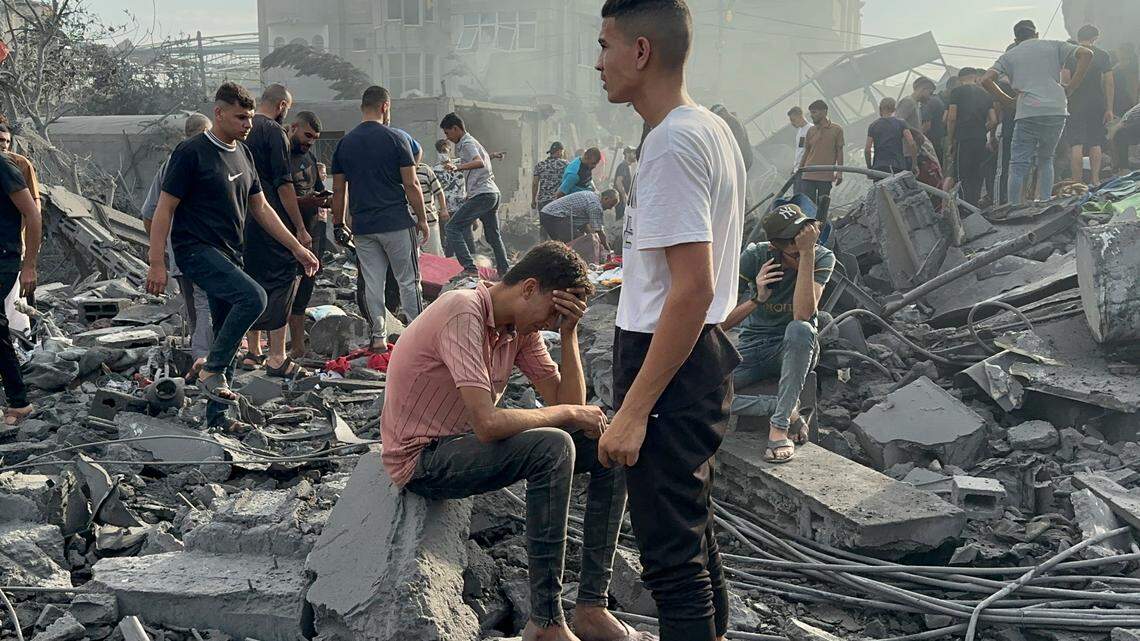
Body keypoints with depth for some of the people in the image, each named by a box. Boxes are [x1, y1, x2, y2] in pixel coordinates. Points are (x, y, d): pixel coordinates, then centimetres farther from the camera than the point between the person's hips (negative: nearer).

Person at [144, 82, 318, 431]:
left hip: (230, 255, 8)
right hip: (197, 250, -8)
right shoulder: (191, 153, -9)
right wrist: (157, 263, -14)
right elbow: (165, 209, -10)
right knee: (253, 296, -29)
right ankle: (211, 371, -15)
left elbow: (260, 207, 20)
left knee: (229, 338, 8)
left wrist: (297, 248, 16)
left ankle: (217, 414, 17)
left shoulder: (242, 154, 14)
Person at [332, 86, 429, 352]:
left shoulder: (344, 143, 6)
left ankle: (378, 338, 9)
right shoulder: (396, 139, -6)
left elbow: (338, 190, 7)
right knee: (409, 281, 5)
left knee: (372, 284, 7)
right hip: (397, 223, -4)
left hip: (363, 226, 4)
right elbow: (411, 185, -8)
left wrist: (339, 225, 16)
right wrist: (422, 219, 1)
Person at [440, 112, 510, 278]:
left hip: (482, 194, -10)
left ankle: (470, 269, -20)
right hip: (494, 193, 10)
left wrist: (458, 167, -42)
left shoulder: (467, 143, -7)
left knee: (453, 228, -11)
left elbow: (479, 162, -27)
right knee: (493, 235, 18)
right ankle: (504, 271, 22)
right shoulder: (471, 142, 24)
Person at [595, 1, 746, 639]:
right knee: (696, 532, 23)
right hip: (704, 355, 10)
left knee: (672, 554, -1)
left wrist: (633, 412, -24)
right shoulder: (713, 128, 11)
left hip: (670, 366, -10)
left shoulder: (673, 143, -20)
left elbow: (693, 289, -25)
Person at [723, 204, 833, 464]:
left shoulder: (822, 258, -15)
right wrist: (757, 299, -31)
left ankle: (779, 423, -28)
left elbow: (802, 314, -32)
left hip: (795, 350, -1)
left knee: (799, 329, -39)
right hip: (753, 348, 1)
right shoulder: (756, 256, -15)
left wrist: (808, 252, -34)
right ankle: (787, 409, -14)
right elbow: (720, 323, -14)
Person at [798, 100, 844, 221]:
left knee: (822, 206, 3)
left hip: (826, 176, -2)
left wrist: (839, 172, -2)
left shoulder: (836, 130, 1)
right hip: (808, 175, 2)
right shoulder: (811, 131, 10)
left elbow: (839, 151, 3)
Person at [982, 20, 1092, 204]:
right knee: (1046, 159, 18)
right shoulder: (1054, 46, 17)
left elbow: (986, 80, 3)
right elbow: (1086, 54, 6)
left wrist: (1008, 101, 11)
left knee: (1019, 165, 2)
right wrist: (1070, 87, 7)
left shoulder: (1009, 55, 15)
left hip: (1027, 114, -2)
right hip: (1057, 111, 2)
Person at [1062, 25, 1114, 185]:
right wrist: (1109, 109, 4)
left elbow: (1065, 80, -11)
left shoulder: (1070, 54, -1)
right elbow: (1109, 83, 2)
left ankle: (1077, 182, -8)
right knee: (1096, 144, 10)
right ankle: (1095, 179, 6)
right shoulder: (1103, 55, 5)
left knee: (1076, 144, -4)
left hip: (1076, 105, -2)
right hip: (1098, 104, 2)